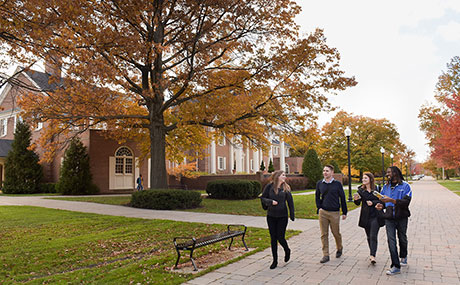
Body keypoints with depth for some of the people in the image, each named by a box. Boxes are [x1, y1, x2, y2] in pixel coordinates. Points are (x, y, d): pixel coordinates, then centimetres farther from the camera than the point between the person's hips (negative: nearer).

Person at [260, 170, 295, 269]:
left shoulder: (286, 188, -1)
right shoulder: (269, 186, -2)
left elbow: (290, 202, 1)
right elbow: (262, 198, 1)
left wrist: (292, 215, -2)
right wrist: (270, 202, -16)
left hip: (282, 216, -1)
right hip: (271, 216, 1)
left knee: (280, 238, 0)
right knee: (273, 238, 6)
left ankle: (287, 251, 33)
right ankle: (275, 260, 19)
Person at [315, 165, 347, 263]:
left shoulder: (337, 184, -2)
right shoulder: (319, 184, 4)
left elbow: (342, 198, 3)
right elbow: (317, 197, 15)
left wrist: (344, 212, 3)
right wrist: (319, 207, 4)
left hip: (334, 213, -2)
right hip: (323, 212, 2)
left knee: (336, 233, 10)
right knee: (324, 234, 2)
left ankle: (339, 248, 38)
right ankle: (325, 255, 10)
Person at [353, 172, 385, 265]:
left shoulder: (377, 189, -3)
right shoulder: (361, 190, 4)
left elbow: (381, 201, -3)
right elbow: (358, 203, 0)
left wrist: (373, 202, -18)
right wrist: (356, 199, -22)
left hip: (375, 216, -3)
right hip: (365, 216, 3)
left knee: (373, 236, -10)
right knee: (369, 237, 13)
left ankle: (372, 256, -12)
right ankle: (372, 254, 29)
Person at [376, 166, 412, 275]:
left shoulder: (405, 186, -6)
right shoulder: (386, 186, 10)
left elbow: (406, 202, -17)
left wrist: (391, 200, -28)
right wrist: (381, 205, -3)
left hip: (402, 217, -3)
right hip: (389, 218, 3)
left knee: (402, 239, 16)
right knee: (391, 241, -6)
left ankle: (403, 257, 43)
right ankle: (396, 266, -2)